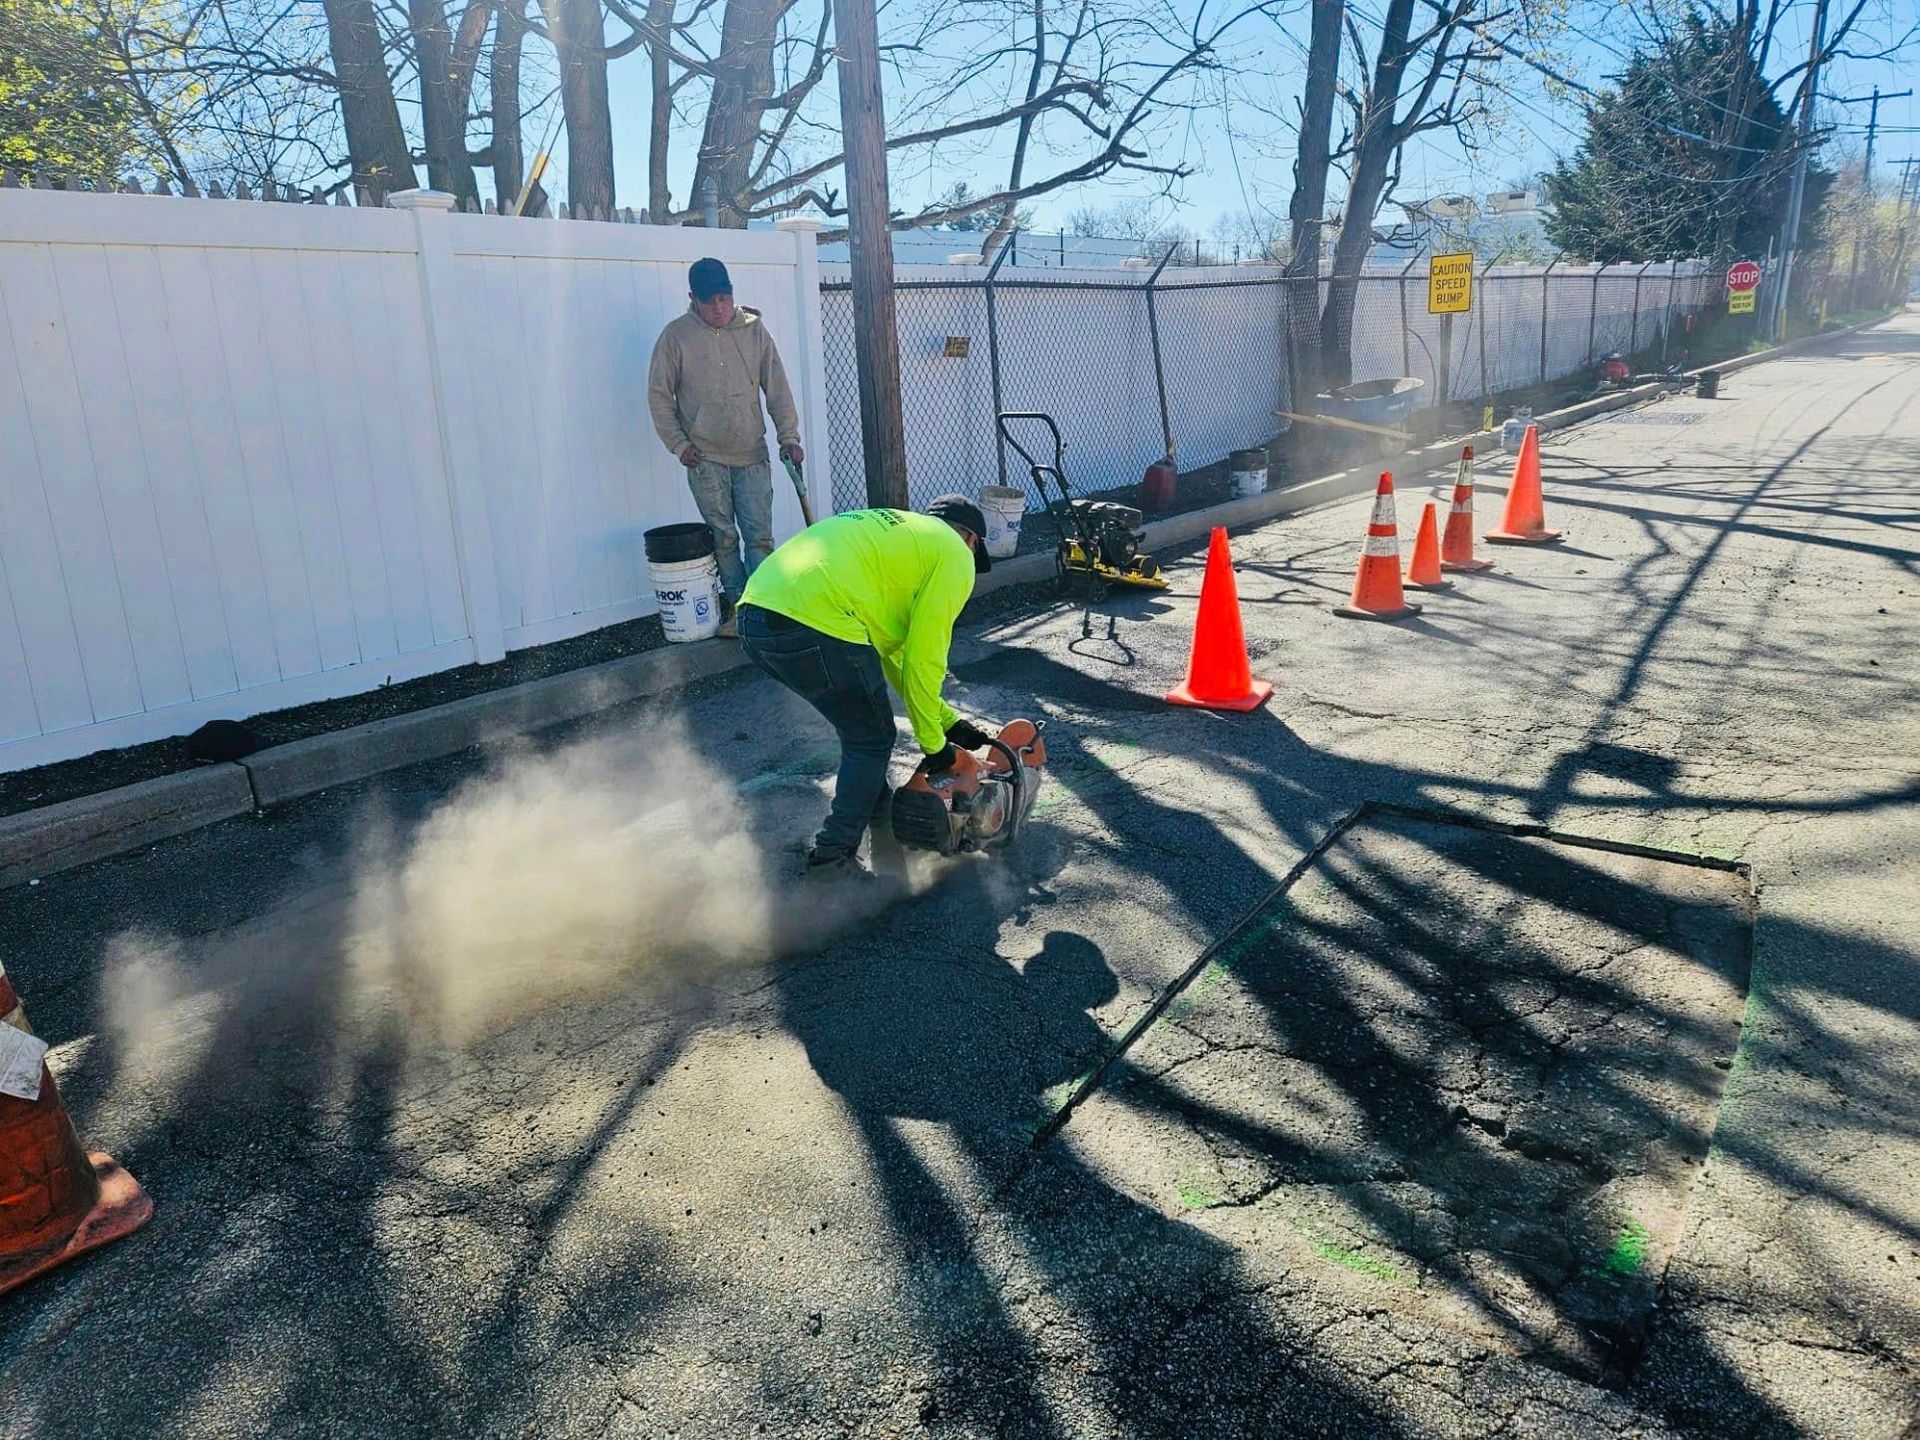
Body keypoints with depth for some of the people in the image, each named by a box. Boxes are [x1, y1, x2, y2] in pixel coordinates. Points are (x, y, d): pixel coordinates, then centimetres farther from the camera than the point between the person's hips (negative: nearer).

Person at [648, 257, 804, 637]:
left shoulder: (754, 329, 1)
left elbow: (777, 389, 4)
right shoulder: (676, 335, -4)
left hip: (752, 454, 1)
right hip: (706, 459, -1)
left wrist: (789, 437, -2)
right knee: (724, 537, 5)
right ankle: (736, 604, 18)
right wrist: (679, 444, -5)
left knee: (760, 536, 0)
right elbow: (659, 396, 1)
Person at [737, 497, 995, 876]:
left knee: (861, 721, 28)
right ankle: (833, 856, 14)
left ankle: (877, 811, 42)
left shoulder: (896, 534, 34)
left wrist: (948, 720, 35)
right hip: (814, 628, -8)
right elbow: (923, 660, 3)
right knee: (872, 739, 13)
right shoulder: (954, 554, 11)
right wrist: (934, 743, 15)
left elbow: (889, 651, 34)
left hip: (754, 617, 9)